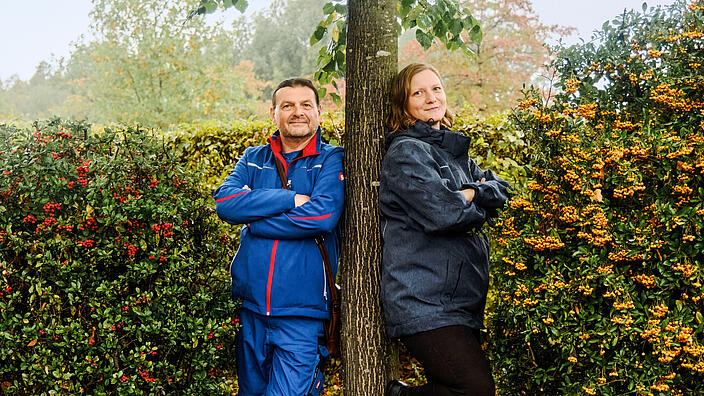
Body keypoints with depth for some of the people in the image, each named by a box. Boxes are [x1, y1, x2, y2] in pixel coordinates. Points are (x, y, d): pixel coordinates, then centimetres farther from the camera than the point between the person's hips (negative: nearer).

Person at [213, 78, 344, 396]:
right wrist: (291, 199, -14)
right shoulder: (253, 159, 11)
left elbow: (324, 214, -17)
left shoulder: (332, 160, 0)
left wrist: (252, 218, -10)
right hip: (249, 306, 5)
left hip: (301, 312, -4)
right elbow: (225, 202, -6)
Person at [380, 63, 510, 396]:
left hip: (462, 301, 9)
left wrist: (470, 194, -8)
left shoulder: (455, 151, 21)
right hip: (423, 302, -9)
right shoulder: (406, 151, -7)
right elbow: (442, 213, -17)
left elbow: (501, 190, 12)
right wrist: (479, 207, 2)